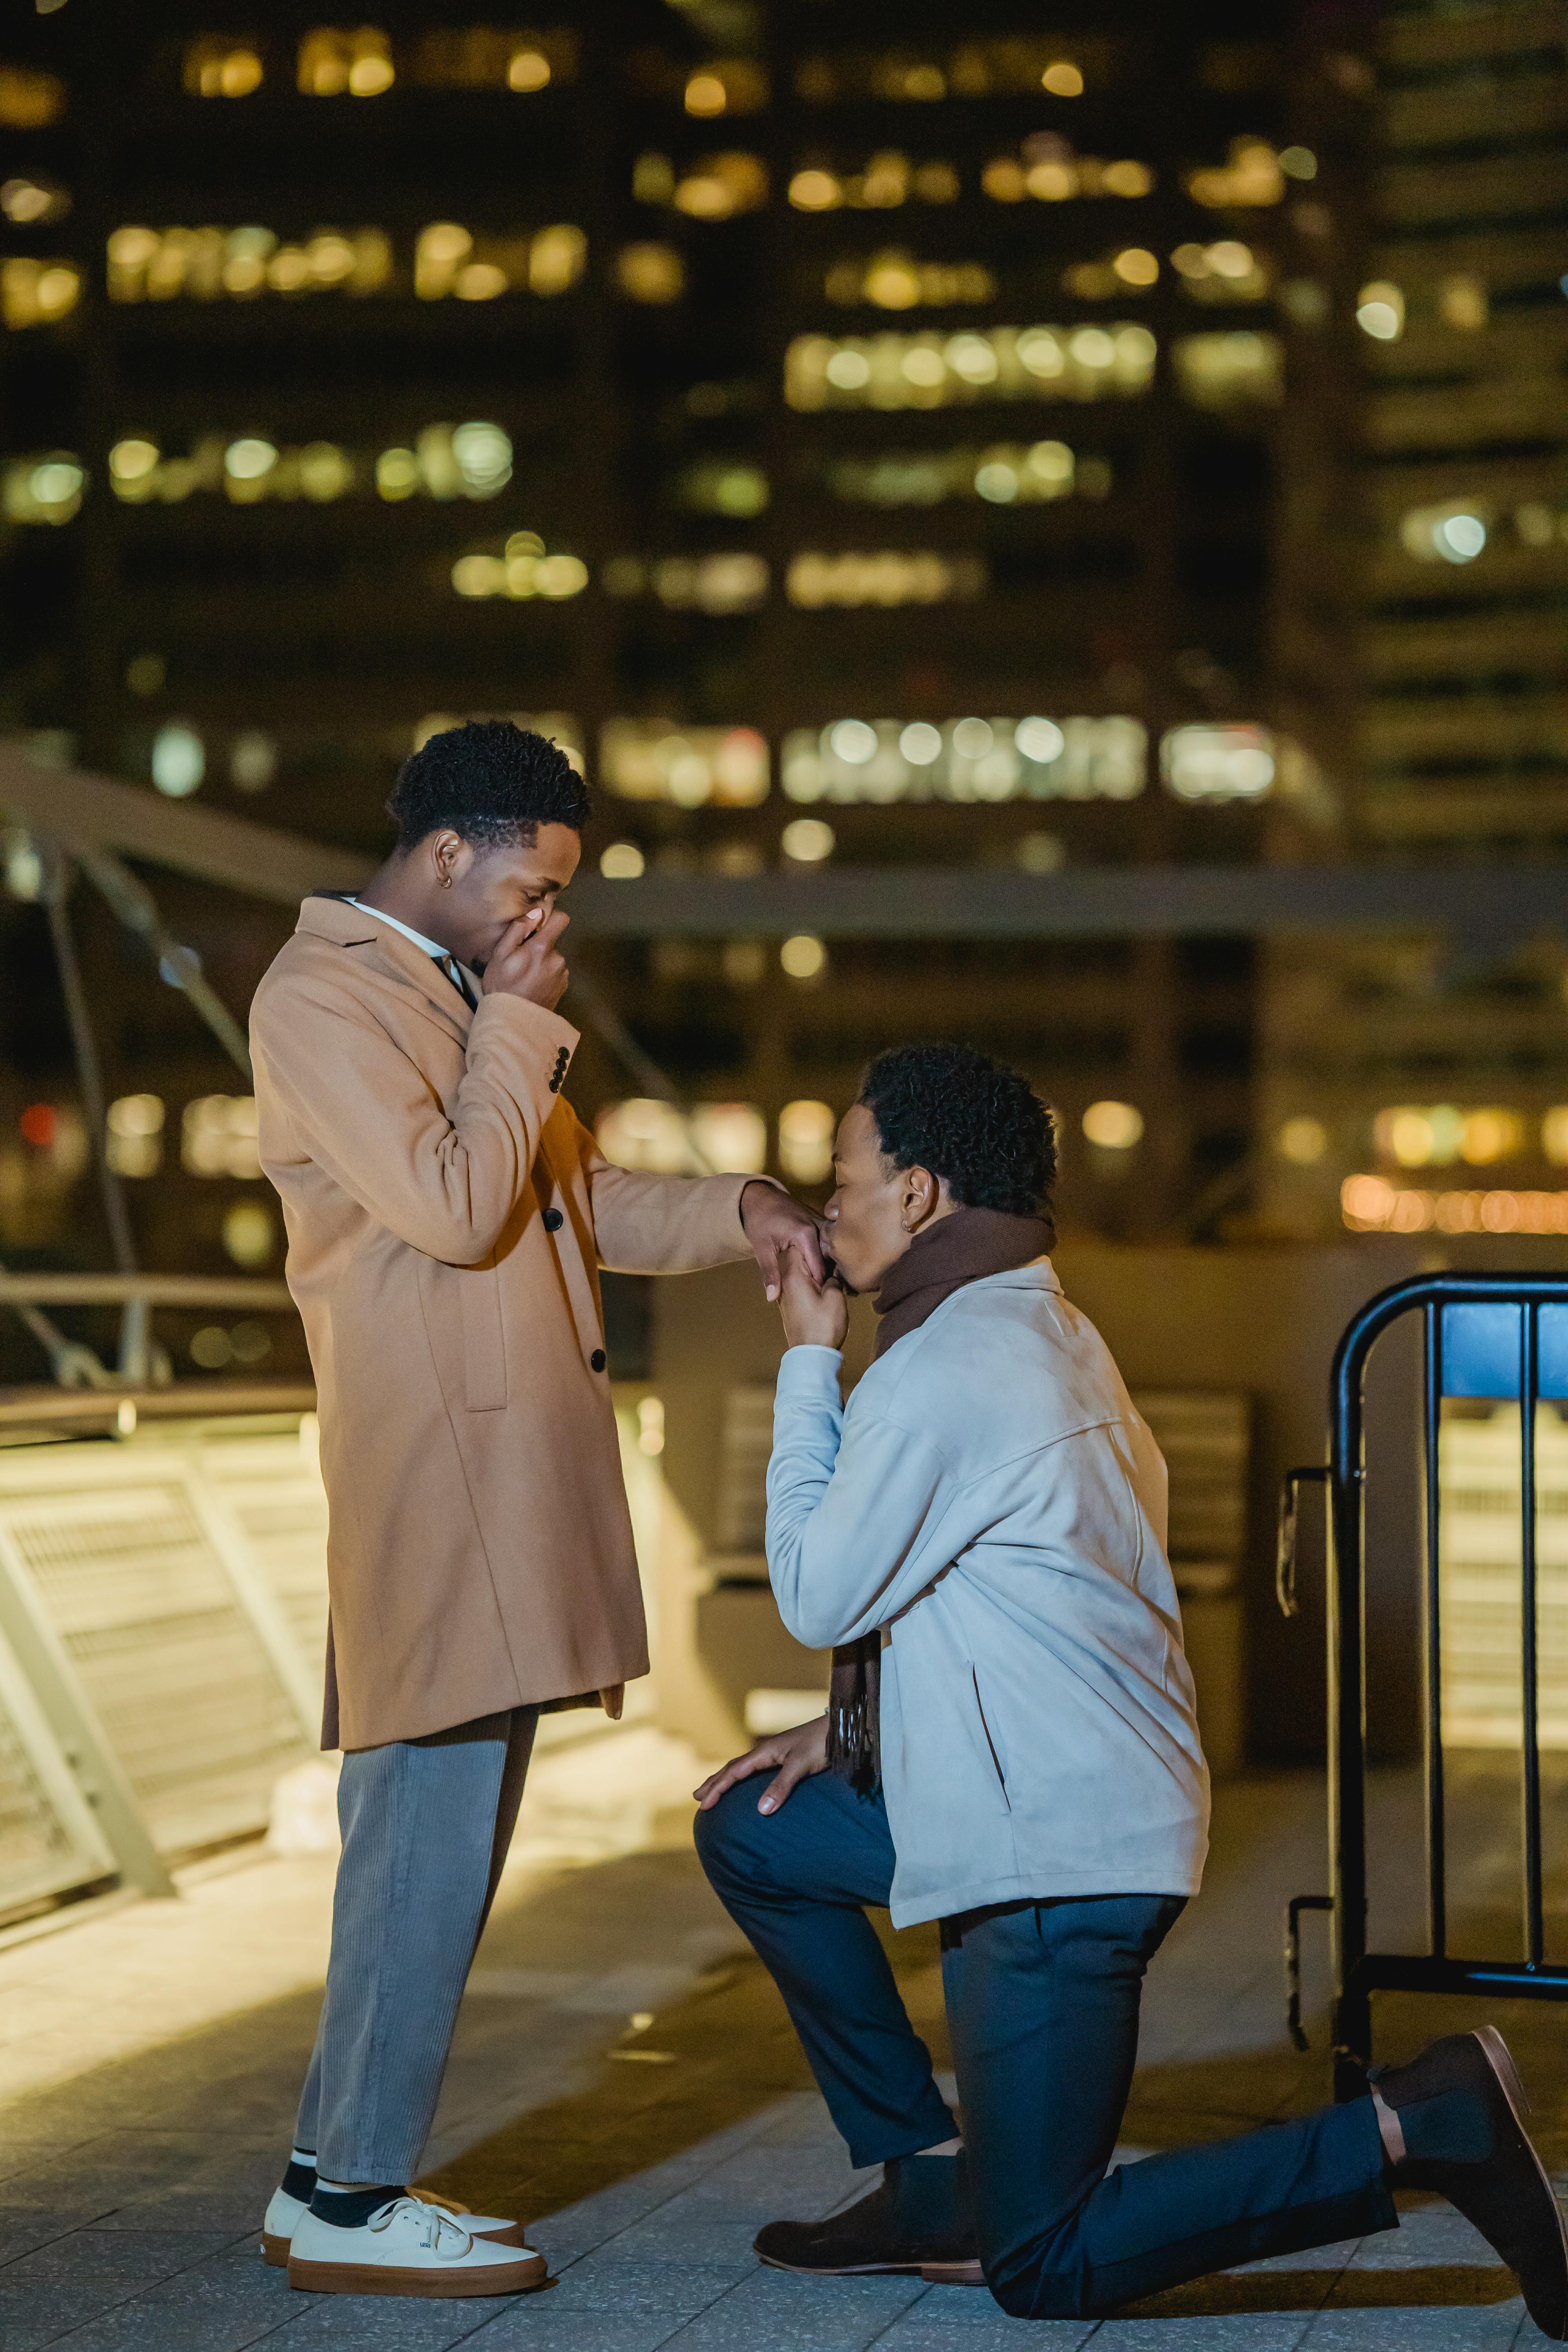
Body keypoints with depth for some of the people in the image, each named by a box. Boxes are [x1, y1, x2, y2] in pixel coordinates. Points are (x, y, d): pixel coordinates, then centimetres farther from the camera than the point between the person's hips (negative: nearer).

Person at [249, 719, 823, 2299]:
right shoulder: (324, 996, -10)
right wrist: (516, 1025, -10)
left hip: (505, 1468, 10)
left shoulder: (452, 990, 21)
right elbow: (453, 1208, -20)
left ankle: (332, 2170, 19)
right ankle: (352, 2204, 0)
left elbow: (577, 1198, 25)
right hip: (436, 1470, -10)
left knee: (425, 1826, 12)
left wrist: (732, 1215, 10)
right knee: (431, 1829, -8)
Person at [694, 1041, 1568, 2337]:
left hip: (1060, 1851, -10)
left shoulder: (938, 1374, -18)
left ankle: (1413, 2131, -9)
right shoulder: (1048, 1329, 13)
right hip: (1110, 1804, 10)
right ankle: (932, 2175, 17)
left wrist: (807, 1365, -3)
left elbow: (819, 1596, -9)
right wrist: (853, 1729, 16)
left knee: (1044, 2271, -4)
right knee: (750, 1832, 19)